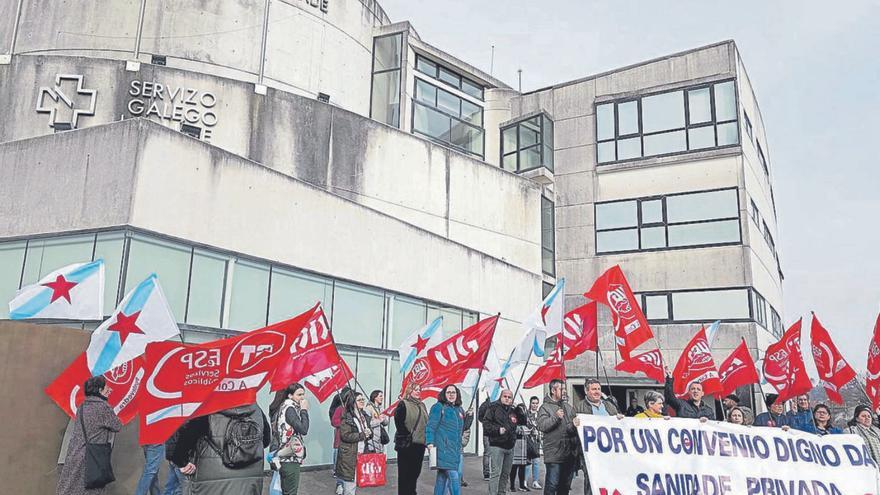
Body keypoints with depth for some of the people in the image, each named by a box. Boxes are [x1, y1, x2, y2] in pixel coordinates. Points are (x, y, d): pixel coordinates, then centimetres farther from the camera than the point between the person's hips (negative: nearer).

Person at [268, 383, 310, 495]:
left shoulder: (282, 407, 13)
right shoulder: (290, 408, -15)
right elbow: (303, 430, -21)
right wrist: (304, 410, -12)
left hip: (282, 456, 9)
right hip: (290, 456, -9)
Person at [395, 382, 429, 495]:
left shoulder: (421, 405, 16)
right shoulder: (403, 404, -6)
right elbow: (399, 422, -14)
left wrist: (426, 438, 9)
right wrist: (407, 436, -16)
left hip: (420, 443, 7)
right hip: (407, 445, -7)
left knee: (416, 470, 12)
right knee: (405, 471, -1)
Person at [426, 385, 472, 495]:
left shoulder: (459, 409, 18)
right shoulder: (438, 407, -4)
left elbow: (463, 427, 25)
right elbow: (430, 426, -9)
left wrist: (469, 416, 9)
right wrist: (430, 443, -19)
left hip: (456, 449, 7)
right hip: (443, 448, -7)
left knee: (442, 476, 13)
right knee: (454, 477, -13)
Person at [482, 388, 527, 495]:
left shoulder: (513, 410, 14)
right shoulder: (493, 408, -6)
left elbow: (523, 422, 11)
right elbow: (486, 424, -10)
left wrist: (519, 410, -2)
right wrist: (497, 430, -21)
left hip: (510, 446, 7)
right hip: (496, 446, -7)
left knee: (505, 474, 15)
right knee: (495, 473, -8)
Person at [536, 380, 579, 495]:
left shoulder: (568, 407, 18)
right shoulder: (545, 407, -2)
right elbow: (541, 426, -14)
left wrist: (575, 425, 3)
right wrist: (556, 417, -23)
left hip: (570, 453, 6)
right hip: (554, 454, -6)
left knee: (566, 485, 15)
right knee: (552, 484, -6)